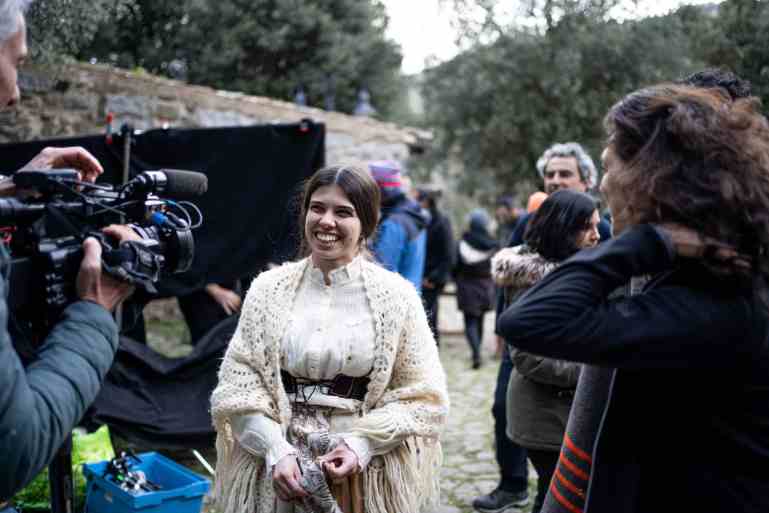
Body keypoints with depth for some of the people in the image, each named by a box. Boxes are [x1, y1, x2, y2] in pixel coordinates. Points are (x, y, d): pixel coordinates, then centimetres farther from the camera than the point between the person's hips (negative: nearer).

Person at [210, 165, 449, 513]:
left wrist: (361, 444, -16)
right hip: (277, 471, 1)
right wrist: (276, 451, -15)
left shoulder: (395, 296, -5)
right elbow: (238, 385, -3)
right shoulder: (268, 289, -1)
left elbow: (422, 396, -5)